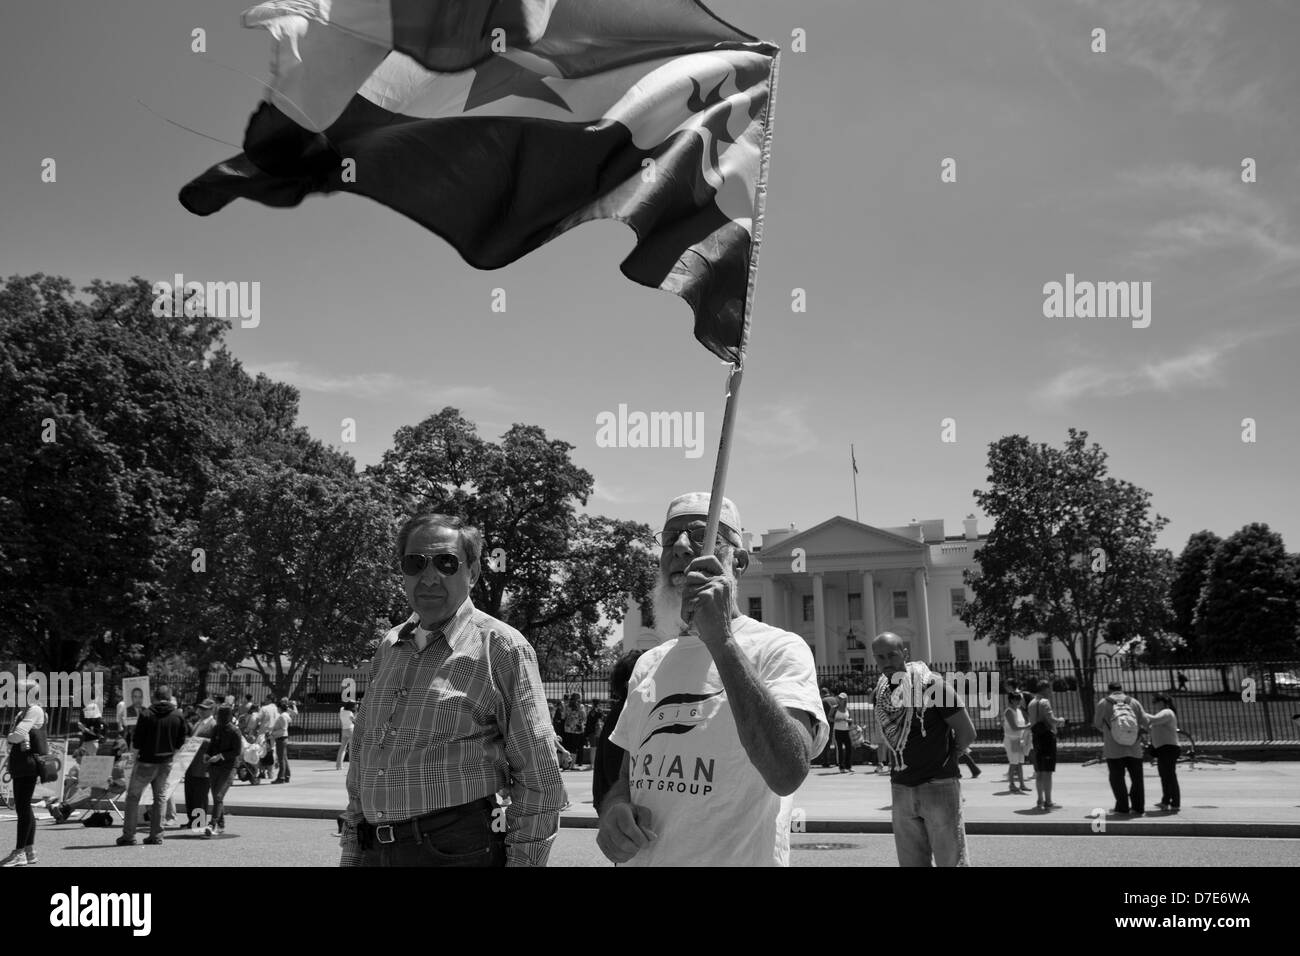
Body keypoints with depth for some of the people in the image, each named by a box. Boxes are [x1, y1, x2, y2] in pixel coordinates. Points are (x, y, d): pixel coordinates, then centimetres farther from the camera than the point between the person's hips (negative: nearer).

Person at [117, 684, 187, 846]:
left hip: (146, 761, -4)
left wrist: (136, 755, 5)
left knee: (133, 797, 7)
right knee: (161, 797, 12)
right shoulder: (177, 717, 0)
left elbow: (137, 741, -10)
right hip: (166, 763, 4)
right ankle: (156, 836, 11)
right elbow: (181, 742, 4)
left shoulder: (146, 715, -12)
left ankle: (128, 836, 5)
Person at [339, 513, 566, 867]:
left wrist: (522, 860, -11)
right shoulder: (388, 648, 10)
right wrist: (350, 851, 13)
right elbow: (361, 757, 16)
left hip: (459, 850, -5)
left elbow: (540, 782, -8)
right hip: (375, 851, 5)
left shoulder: (501, 648, -8)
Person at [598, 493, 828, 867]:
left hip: (740, 858, -5)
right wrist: (613, 807, -9)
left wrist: (721, 640, -32)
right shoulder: (648, 664, 7)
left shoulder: (779, 649, -13)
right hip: (642, 857, 5)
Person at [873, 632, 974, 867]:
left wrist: (945, 758, 5)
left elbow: (967, 733, -7)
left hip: (938, 785, -5)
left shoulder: (932, 685, -12)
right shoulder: (880, 693, 5)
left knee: (952, 860, -2)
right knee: (911, 862, 9)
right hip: (900, 788, 6)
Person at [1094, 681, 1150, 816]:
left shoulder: (1103, 703, -1)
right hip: (1134, 749, 2)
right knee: (1137, 778, 13)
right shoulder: (1133, 702, 4)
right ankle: (1138, 807, 11)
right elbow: (1145, 722, 4)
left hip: (1113, 750, -2)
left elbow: (1098, 724, 6)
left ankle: (1122, 807, 8)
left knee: (1117, 778, 8)